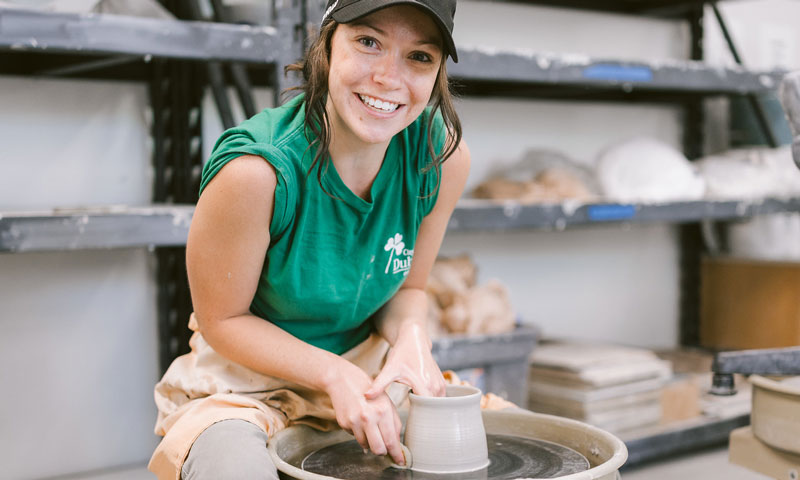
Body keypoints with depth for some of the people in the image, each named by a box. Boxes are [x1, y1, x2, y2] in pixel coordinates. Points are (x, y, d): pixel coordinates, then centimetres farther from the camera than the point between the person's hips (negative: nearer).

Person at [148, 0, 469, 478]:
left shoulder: (444, 155, -13)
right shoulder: (256, 169, -27)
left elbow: (408, 287, 3)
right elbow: (222, 320, -13)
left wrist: (411, 337, -19)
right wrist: (334, 373, -24)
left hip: (368, 371, 5)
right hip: (245, 380, -4)